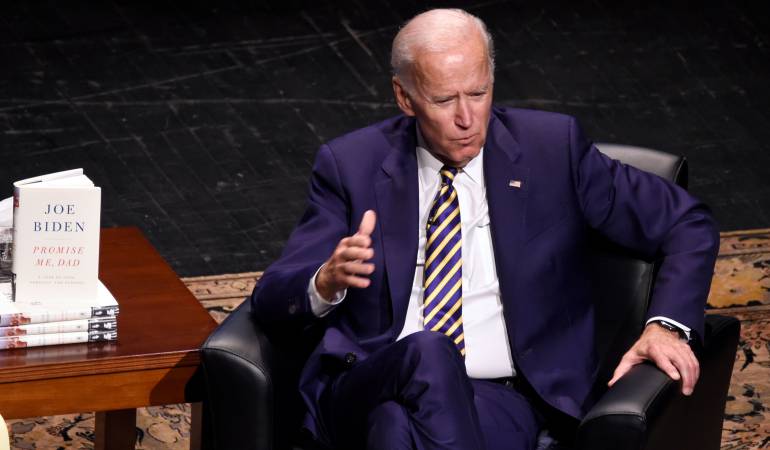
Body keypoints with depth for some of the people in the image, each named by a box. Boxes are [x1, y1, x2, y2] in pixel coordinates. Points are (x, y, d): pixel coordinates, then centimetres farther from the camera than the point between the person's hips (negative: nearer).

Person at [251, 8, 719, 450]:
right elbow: (272, 298, 2)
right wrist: (328, 280, -23)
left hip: (502, 399, -1)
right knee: (426, 353, -37)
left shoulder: (552, 147, 5)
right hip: (366, 390, 1)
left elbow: (689, 224, 12)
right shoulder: (351, 164, 6)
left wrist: (667, 326, -6)